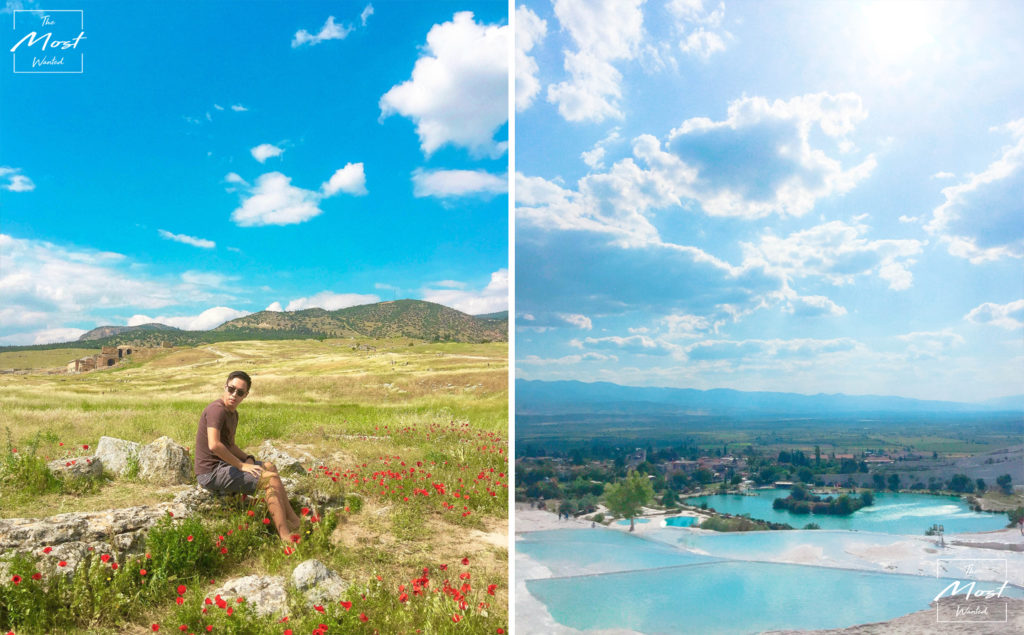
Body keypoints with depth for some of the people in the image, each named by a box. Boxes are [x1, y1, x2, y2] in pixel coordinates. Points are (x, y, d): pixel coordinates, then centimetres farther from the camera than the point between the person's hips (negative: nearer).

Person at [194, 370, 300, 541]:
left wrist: (248, 459, 3)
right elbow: (214, 445, -33)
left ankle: (295, 522, 19)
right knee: (271, 478, -16)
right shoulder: (217, 410, -19)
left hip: (222, 464, 11)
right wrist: (242, 465, -24)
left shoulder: (233, 413, 13)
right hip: (211, 473, -11)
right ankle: (285, 537, -17)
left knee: (270, 467, 18)